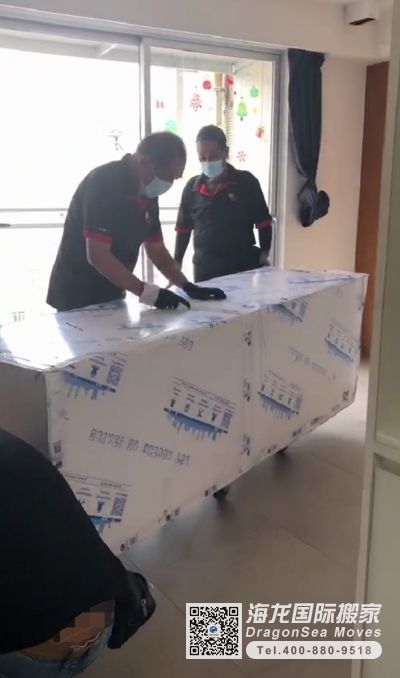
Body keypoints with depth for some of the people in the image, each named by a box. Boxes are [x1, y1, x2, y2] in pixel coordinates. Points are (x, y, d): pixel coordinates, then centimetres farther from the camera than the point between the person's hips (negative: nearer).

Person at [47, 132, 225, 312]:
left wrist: (187, 286, -2)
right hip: (77, 299, -7)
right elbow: (97, 256, -28)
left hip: (112, 297, 7)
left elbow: (156, 249, 10)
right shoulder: (104, 182, -22)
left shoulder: (147, 192, 3)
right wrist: (148, 292, -28)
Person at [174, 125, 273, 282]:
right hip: (204, 267, 2)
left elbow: (263, 223, 1)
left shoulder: (246, 181, -2)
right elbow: (183, 229, 12)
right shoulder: (192, 187, 5)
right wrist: (176, 264, 9)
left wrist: (264, 255, -7)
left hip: (243, 265, -2)